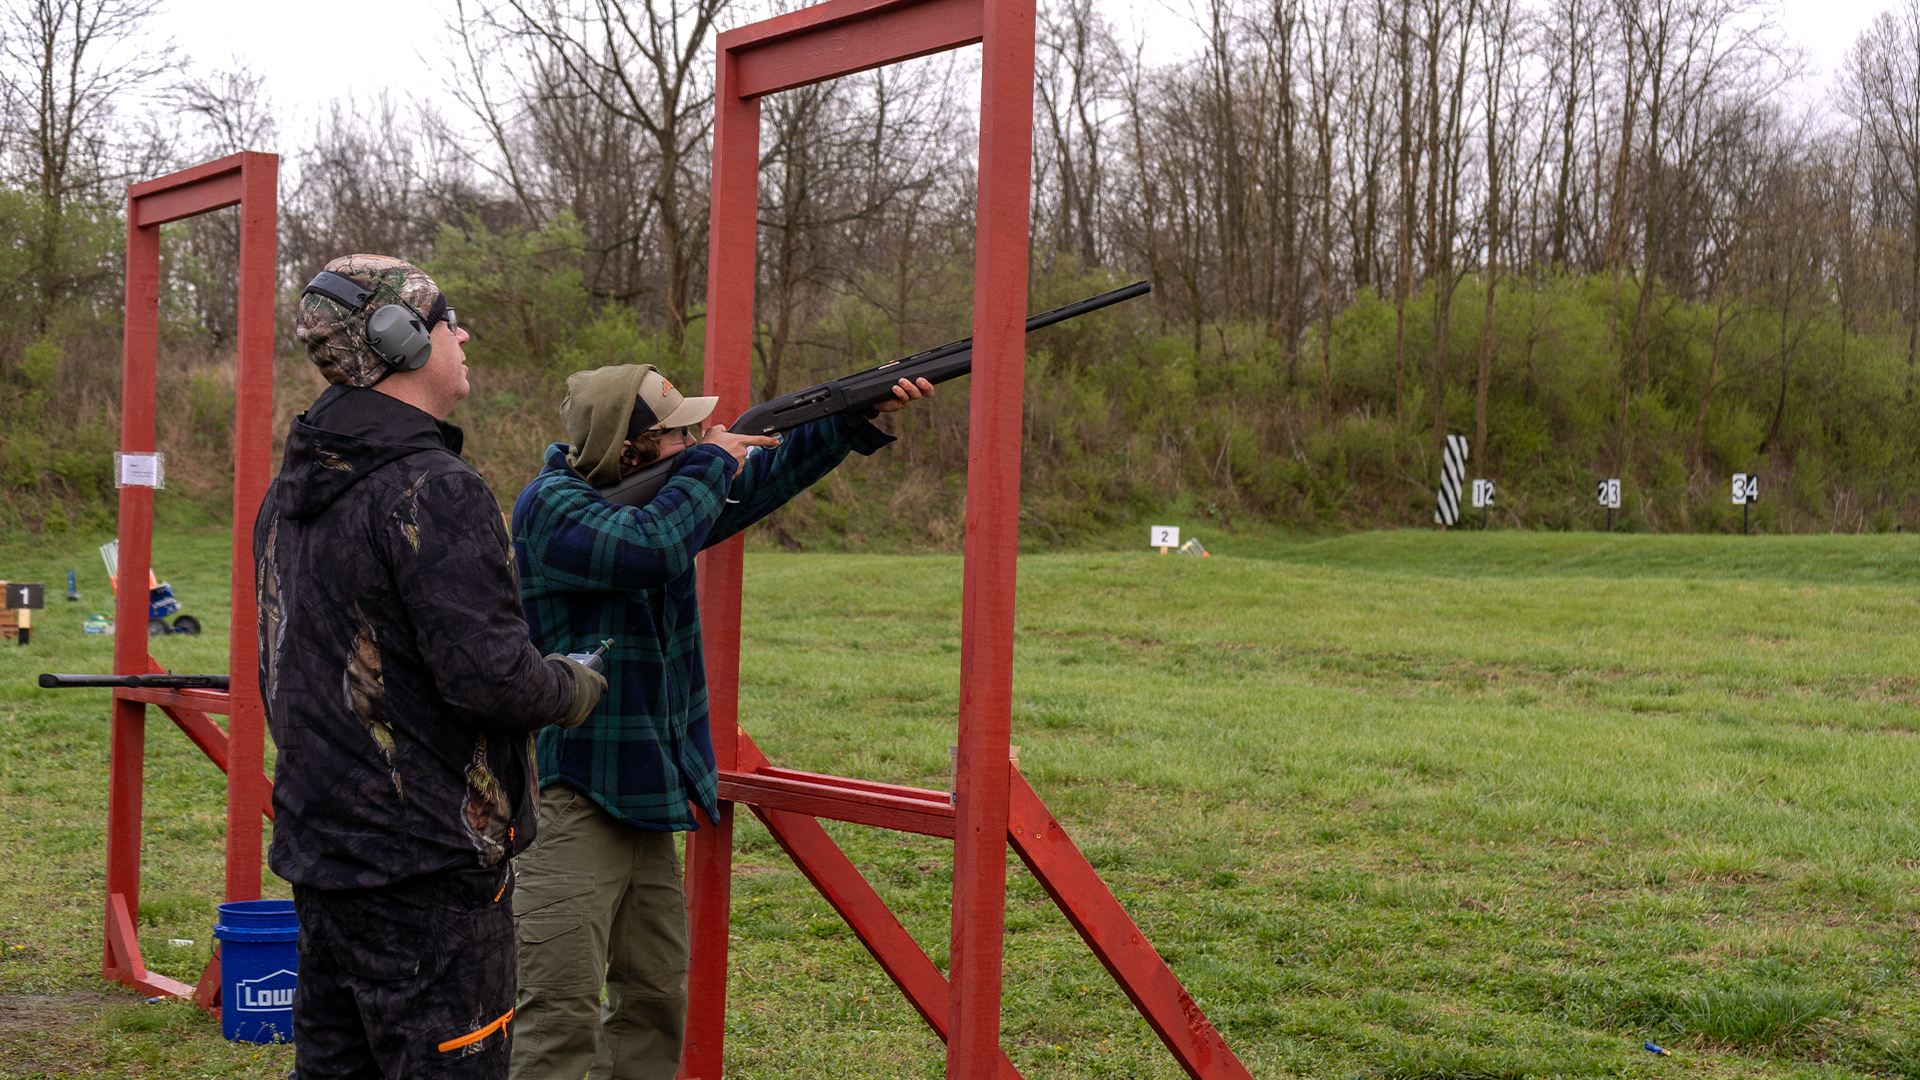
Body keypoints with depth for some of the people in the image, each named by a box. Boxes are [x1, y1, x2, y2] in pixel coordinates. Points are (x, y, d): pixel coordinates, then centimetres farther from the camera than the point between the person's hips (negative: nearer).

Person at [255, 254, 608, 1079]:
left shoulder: (289, 491, 11)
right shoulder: (431, 490, -19)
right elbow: (488, 676, -24)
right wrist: (574, 689, -5)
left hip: (318, 847, 9)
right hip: (425, 867, -9)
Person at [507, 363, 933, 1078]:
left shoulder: (659, 493, 9)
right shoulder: (549, 506, -15)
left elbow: (762, 477, 17)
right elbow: (650, 551, -31)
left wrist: (862, 415, 7)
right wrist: (711, 463, -15)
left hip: (643, 800, 9)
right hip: (571, 803, -9)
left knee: (656, 1003, 15)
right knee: (561, 1020, -10)